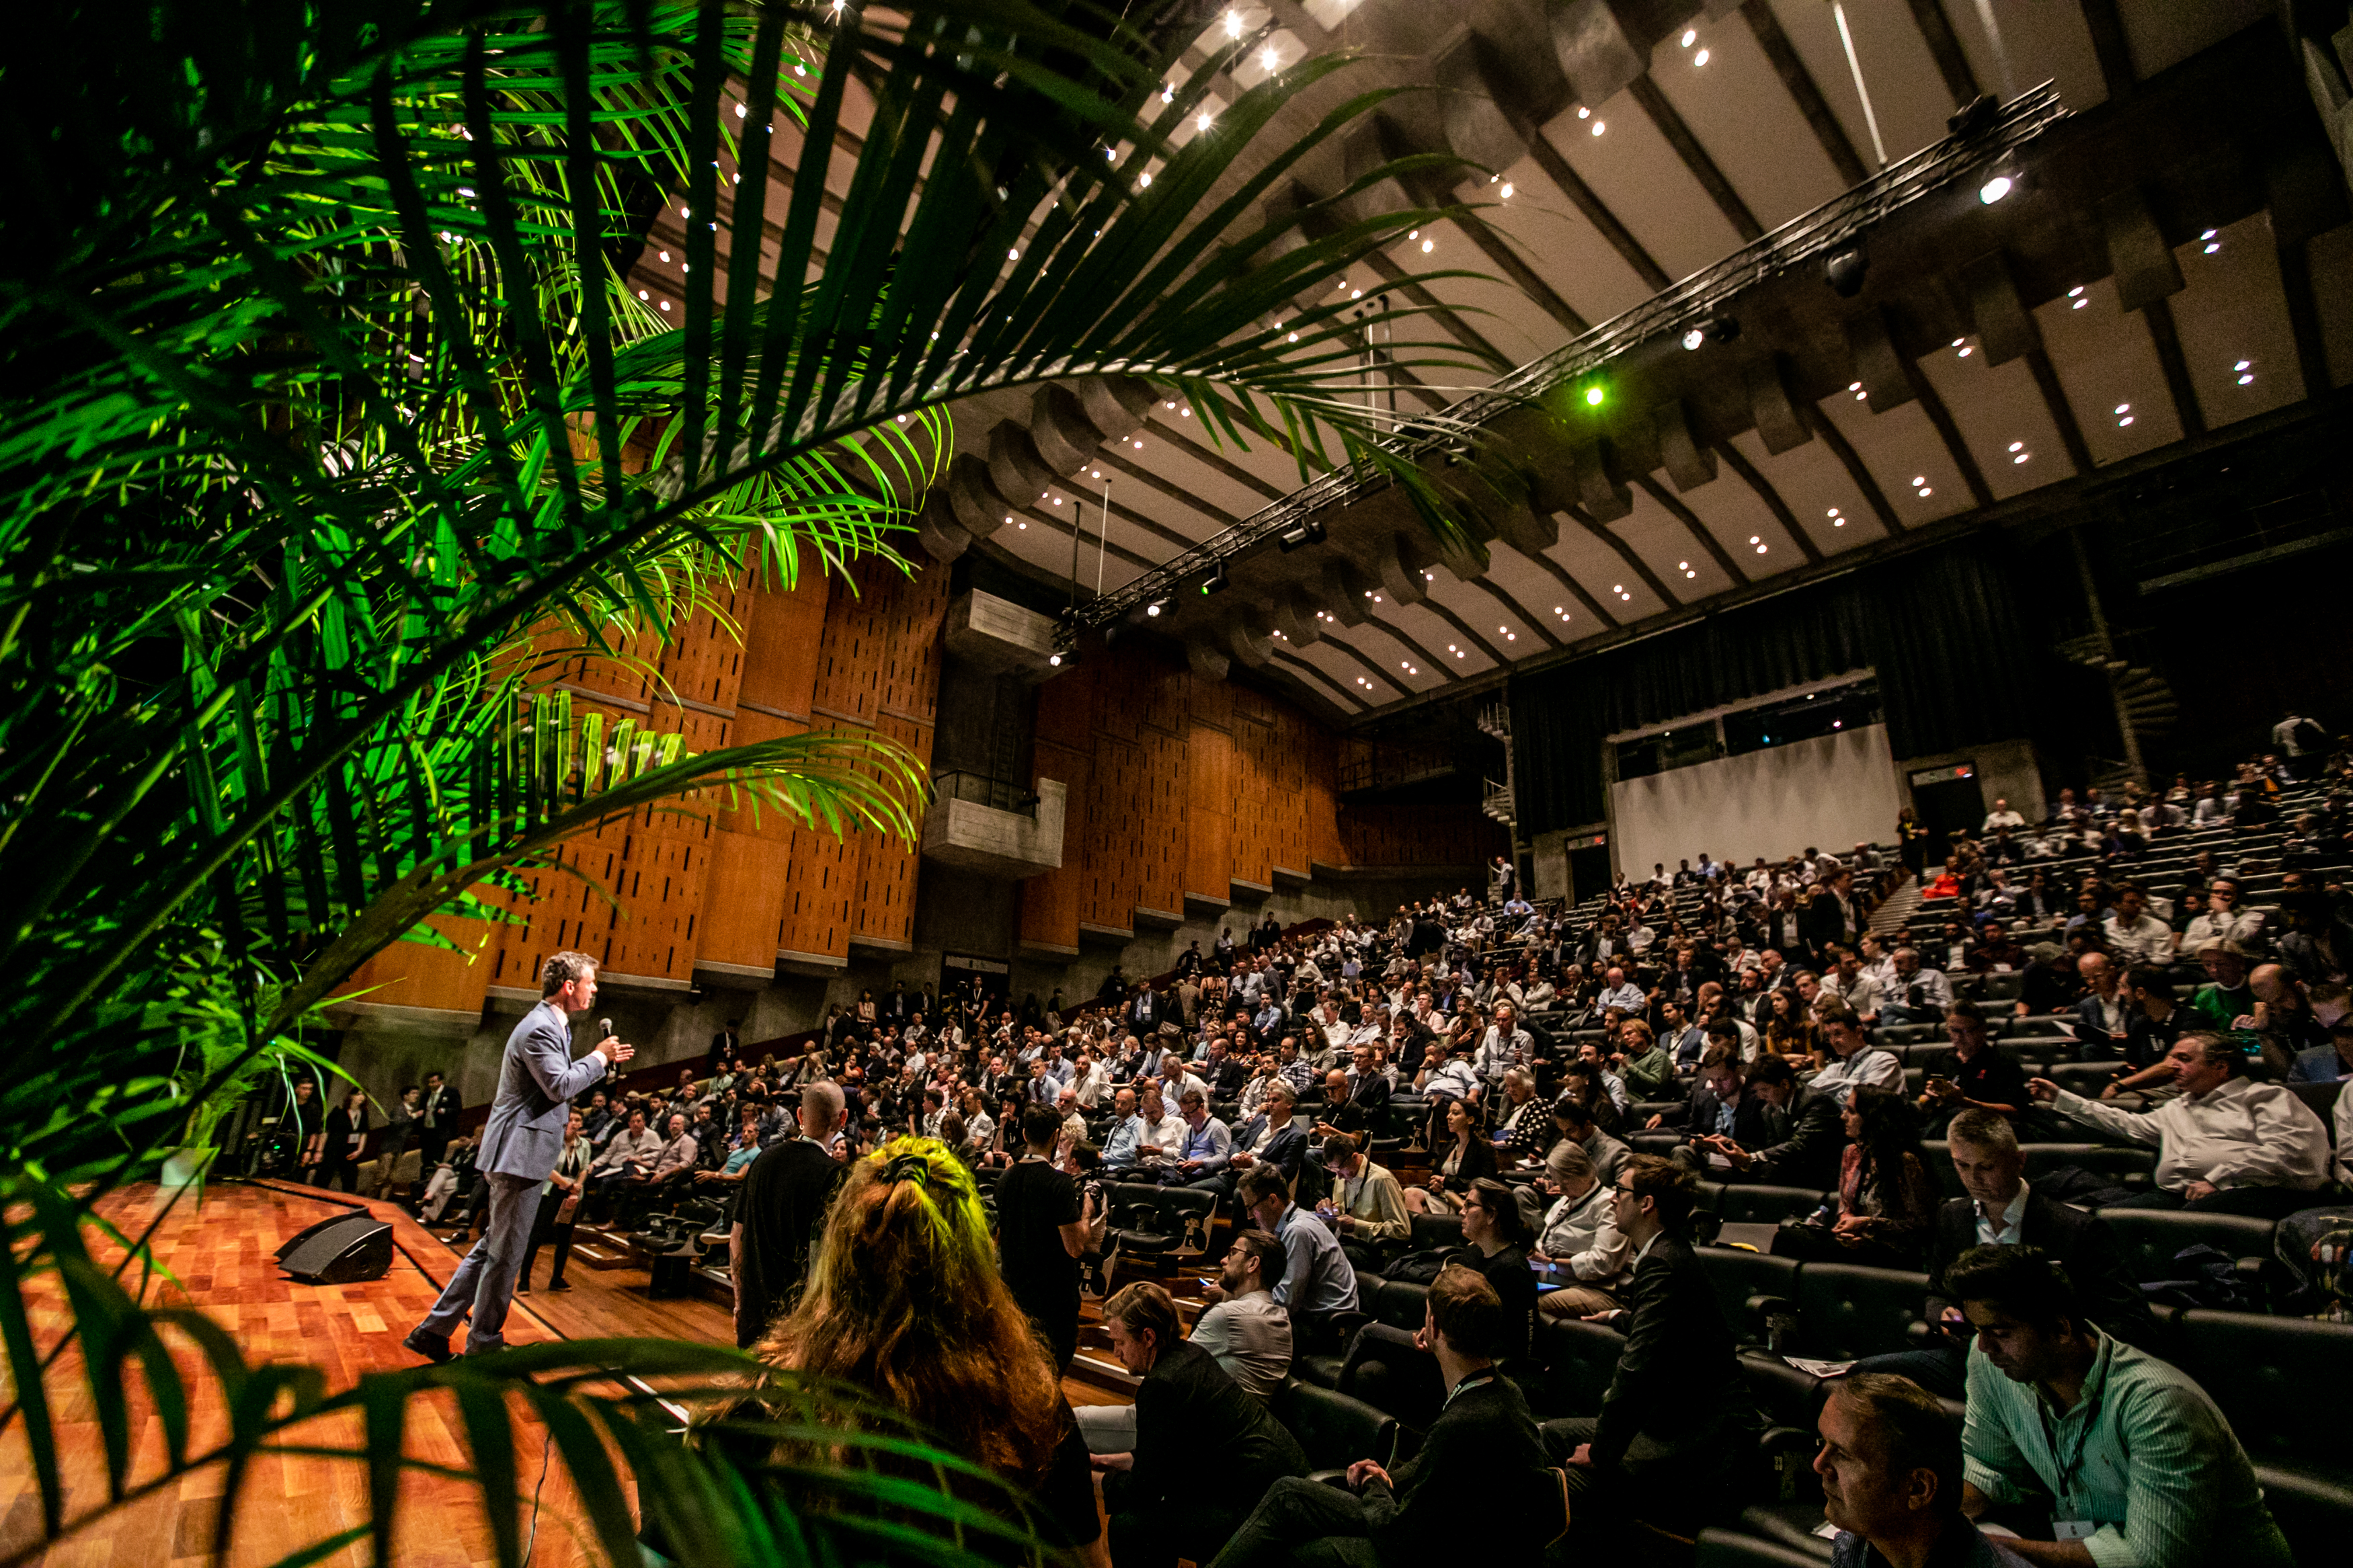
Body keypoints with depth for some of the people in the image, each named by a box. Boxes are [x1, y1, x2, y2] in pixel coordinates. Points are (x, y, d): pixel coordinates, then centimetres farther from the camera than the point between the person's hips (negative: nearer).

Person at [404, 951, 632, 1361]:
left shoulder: (553, 1025, 14)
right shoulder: (540, 1028, -20)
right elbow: (560, 1085, -25)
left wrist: (605, 1060, 15)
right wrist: (598, 1057, -13)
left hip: (519, 1153, 10)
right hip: (520, 1153, -10)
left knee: (493, 1246, 18)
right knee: (506, 1252, 4)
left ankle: (434, 1330, 25)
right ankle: (483, 1341, 18)